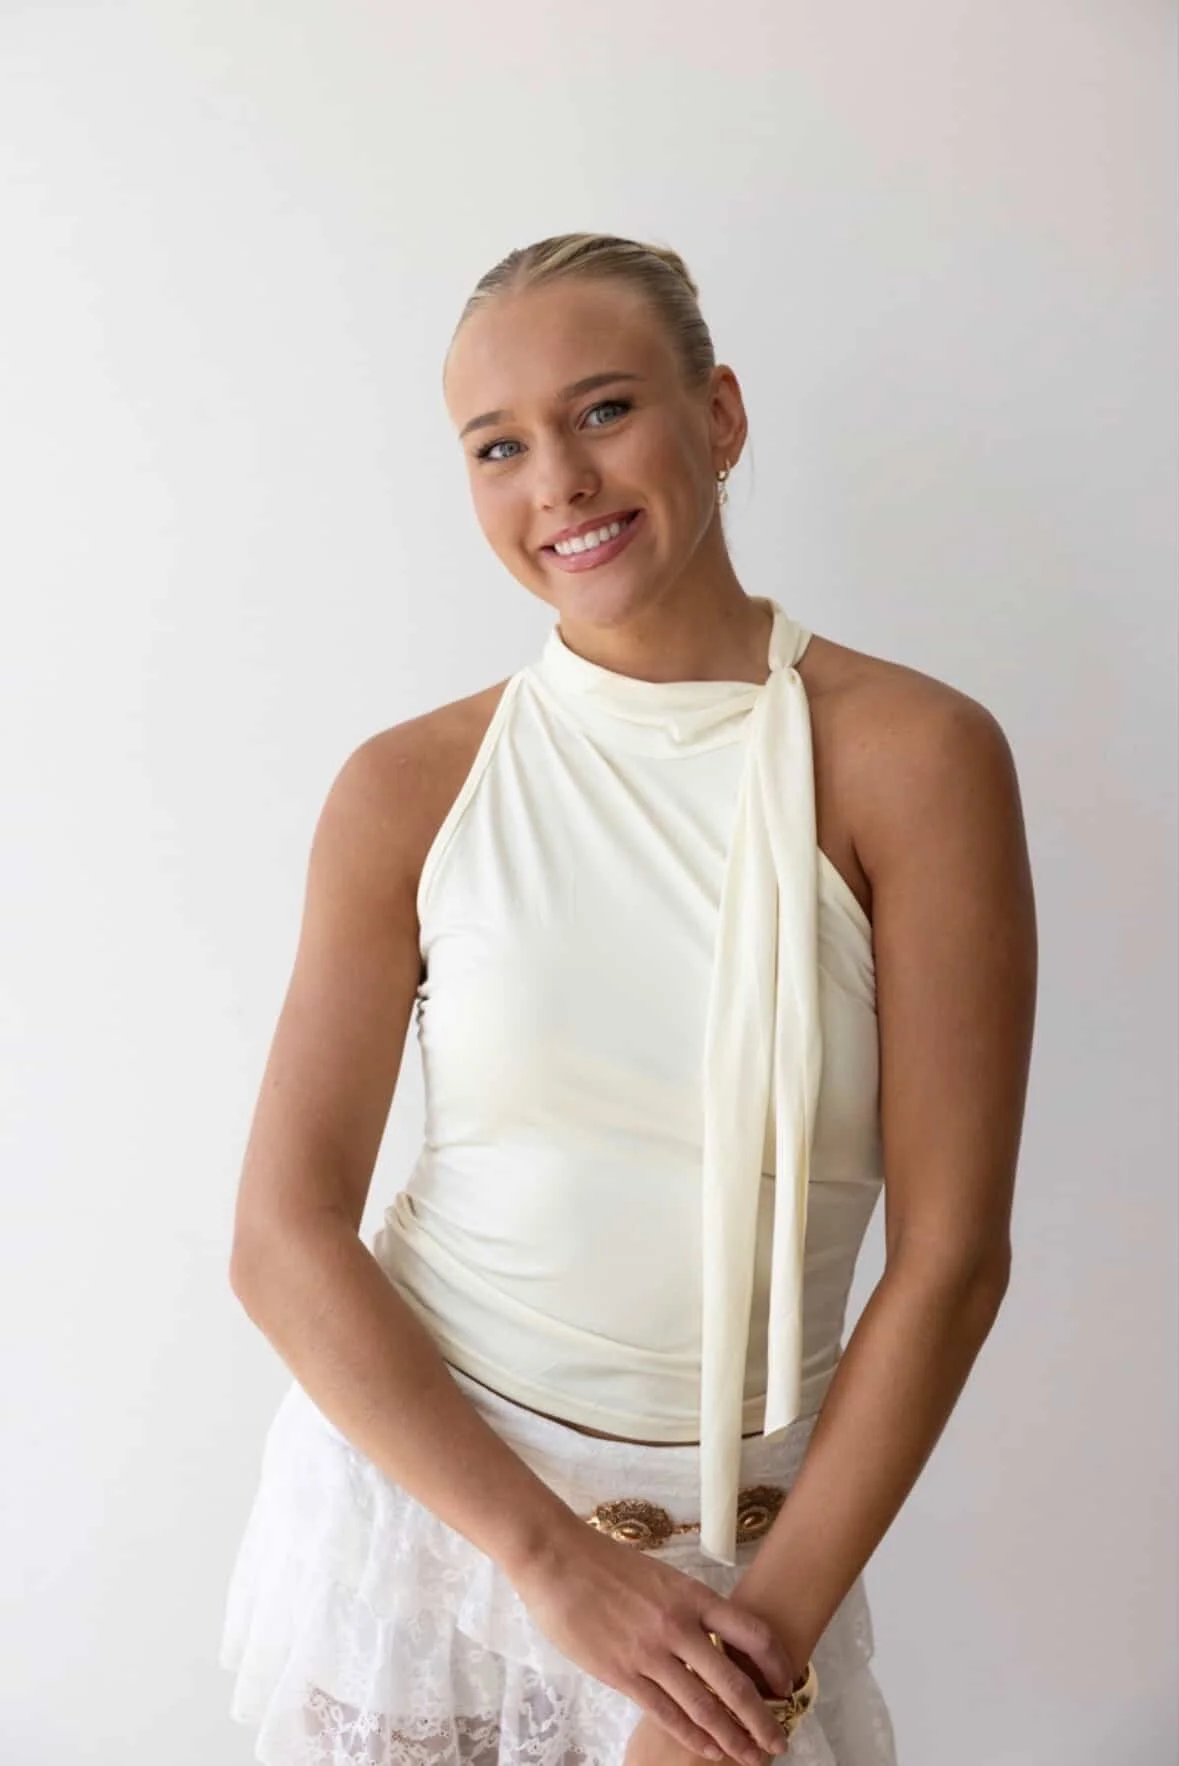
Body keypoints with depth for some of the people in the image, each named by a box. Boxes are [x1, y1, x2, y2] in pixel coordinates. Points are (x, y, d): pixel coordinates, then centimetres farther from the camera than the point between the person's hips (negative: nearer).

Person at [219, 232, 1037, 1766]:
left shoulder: (913, 758, -12)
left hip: (748, 1540, -1)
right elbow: (283, 1238, -8)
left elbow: (950, 1253, -11)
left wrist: (767, 1633, -12)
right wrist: (555, 1560, -14)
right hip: (420, 1482, 2)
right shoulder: (410, 788, -7)